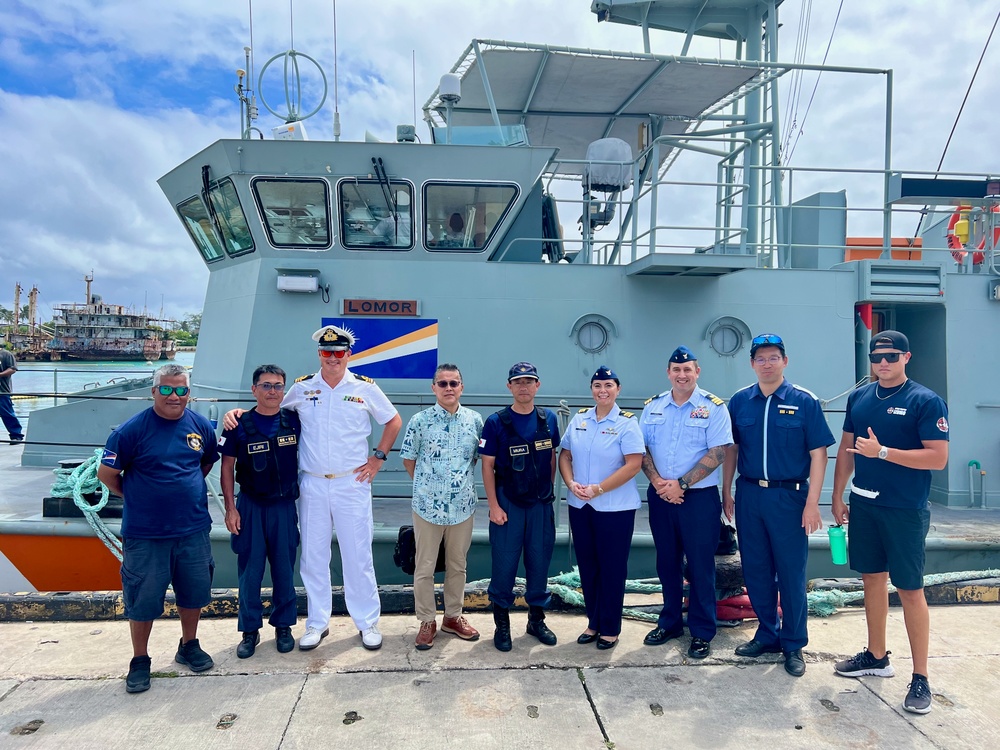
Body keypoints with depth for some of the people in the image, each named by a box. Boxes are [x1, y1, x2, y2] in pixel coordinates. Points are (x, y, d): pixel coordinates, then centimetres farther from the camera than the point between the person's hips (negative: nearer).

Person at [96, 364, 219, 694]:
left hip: (193, 528, 4)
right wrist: (138, 497, 4)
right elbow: (106, 474, -5)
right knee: (143, 598, 7)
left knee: (194, 592, 14)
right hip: (145, 532, -3)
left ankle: (189, 646, 35)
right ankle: (140, 661, 26)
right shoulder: (132, 430, -12)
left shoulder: (201, 426, -1)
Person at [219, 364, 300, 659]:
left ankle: (283, 626, 24)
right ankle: (250, 630, 20)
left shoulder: (293, 421, -3)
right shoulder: (240, 424, -6)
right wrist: (230, 508, -4)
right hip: (250, 506, -1)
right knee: (249, 571, 6)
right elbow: (227, 467, 0)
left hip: (284, 506, 1)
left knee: (284, 569, 8)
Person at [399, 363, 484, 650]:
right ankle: (427, 621, 23)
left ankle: (453, 617, 31)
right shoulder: (420, 420, -7)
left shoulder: (475, 420, -1)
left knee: (458, 565, 15)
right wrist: (424, 484, 6)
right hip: (428, 505, -2)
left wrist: (461, 478, 7)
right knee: (425, 567, 8)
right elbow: (408, 458, 4)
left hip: (463, 505, 2)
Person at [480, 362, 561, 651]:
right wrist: (494, 505, -9)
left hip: (541, 505, 3)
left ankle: (536, 619, 27)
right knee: (504, 563, 4)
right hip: (508, 504, -3)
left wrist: (549, 490, 9)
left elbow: (551, 457, 12)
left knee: (539, 562, 10)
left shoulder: (549, 419, 2)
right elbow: (488, 466, -6)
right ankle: (502, 623, 20)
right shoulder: (496, 422, -8)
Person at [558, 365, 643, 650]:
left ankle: (610, 628, 20)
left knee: (612, 568, 6)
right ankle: (593, 622, 28)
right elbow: (564, 456, 9)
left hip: (615, 508, -5)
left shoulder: (627, 422, -9)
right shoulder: (579, 419, 6)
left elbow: (634, 464, -16)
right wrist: (571, 483, -9)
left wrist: (598, 489, -18)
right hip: (580, 506, 5)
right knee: (587, 566, 13)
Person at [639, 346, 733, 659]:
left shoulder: (713, 407, -6)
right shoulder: (653, 406, 6)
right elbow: (642, 448, 6)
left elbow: (717, 453, -12)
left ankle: (702, 633, 17)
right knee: (667, 562, 14)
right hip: (660, 497, 4)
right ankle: (670, 622, 29)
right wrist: (657, 481, -10)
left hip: (699, 497, -4)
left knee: (700, 566, 3)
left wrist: (681, 484, -16)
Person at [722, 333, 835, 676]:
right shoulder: (739, 402, 5)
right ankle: (767, 634, 29)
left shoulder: (804, 402, -4)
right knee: (755, 571, 12)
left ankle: (793, 645, 20)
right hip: (749, 494, 3)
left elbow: (818, 454, -5)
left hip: (789, 497, -3)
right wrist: (727, 492, 8)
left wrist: (812, 502, -10)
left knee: (791, 573, 5)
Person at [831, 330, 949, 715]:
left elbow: (938, 457, -16)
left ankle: (920, 678, 13)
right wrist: (837, 497, 10)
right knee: (872, 578, 15)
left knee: (909, 590, 1)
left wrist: (881, 452, -20)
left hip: (905, 509, -5)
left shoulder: (926, 401, -10)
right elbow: (846, 449, 12)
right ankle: (876, 657, 30)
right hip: (863, 505, 6)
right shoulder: (859, 398, 6)